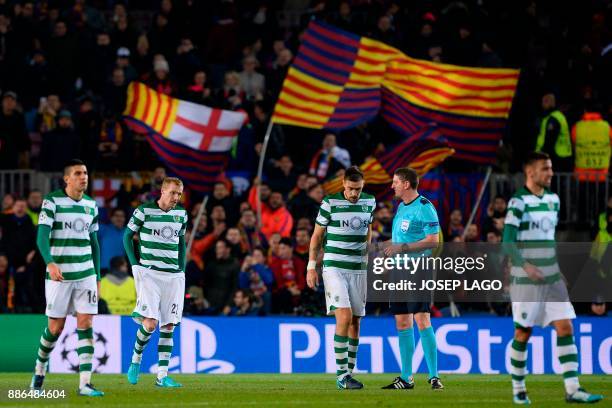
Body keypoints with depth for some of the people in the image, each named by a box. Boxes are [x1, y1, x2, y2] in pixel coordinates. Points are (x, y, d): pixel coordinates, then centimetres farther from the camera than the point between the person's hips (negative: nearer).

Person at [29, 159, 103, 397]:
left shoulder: (91, 205, 10)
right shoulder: (52, 201, -6)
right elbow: (42, 237, -15)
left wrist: (97, 277, 17)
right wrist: (50, 263, -32)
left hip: (86, 275, 4)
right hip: (58, 275, -4)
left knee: (85, 324, -7)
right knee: (56, 328, 2)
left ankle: (85, 384, -9)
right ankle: (40, 367, 30)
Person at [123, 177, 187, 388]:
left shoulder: (181, 214, 9)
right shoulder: (144, 211, -5)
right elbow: (127, 235, 5)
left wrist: (182, 268, 12)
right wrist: (135, 264, -2)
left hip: (173, 276, 5)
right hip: (149, 273, -4)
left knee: (168, 326, 0)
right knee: (150, 323, -14)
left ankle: (162, 375, 3)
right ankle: (136, 360, 12)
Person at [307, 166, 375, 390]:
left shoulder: (369, 202, 6)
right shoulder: (330, 203, -7)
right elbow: (317, 235, 1)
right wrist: (311, 267, -1)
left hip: (358, 269, 5)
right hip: (334, 268, -5)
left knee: (355, 321, 5)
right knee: (344, 316, -18)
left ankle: (349, 374, 13)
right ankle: (341, 374, -15)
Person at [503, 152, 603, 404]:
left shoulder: (553, 199, 11)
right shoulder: (518, 202, -10)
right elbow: (508, 239, -17)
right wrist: (525, 265, -29)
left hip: (552, 277, 6)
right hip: (525, 279, -6)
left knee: (565, 328, -4)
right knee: (523, 333, 1)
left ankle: (572, 390, -7)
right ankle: (518, 389, 16)